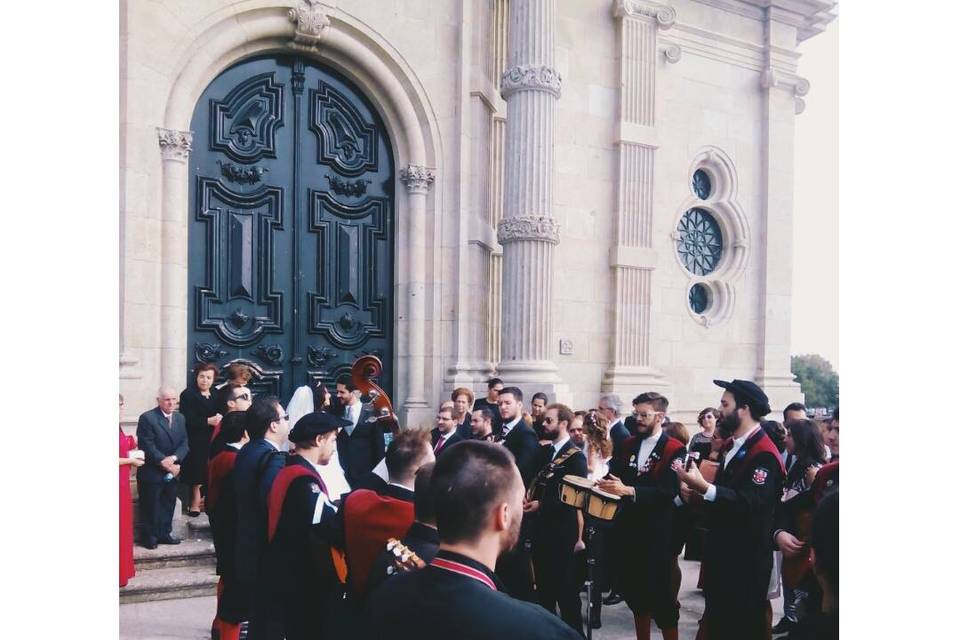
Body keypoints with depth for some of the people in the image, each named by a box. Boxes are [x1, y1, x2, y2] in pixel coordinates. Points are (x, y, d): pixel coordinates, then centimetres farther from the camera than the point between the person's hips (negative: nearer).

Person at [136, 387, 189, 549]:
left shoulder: (180, 418, 8)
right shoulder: (147, 418, -12)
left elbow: (184, 443, 2)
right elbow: (148, 447, -17)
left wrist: (174, 458, -15)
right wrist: (164, 462, -19)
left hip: (172, 472, 6)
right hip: (152, 472, -6)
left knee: (168, 504, 13)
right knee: (150, 507, 5)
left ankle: (165, 533, 26)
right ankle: (148, 536, 19)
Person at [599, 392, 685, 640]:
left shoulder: (674, 450, -9)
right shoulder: (628, 445, 11)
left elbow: (669, 491, -20)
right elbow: (615, 475, 7)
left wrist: (628, 490, -29)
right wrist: (605, 483, -15)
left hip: (657, 533, -5)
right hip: (629, 529, 6)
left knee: (660, 593, 0)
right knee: (634, 590, 14)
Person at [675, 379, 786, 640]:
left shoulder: (764, 454, -19)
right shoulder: (734, 447, 12)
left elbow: (751, 503, -30)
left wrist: (704, 487, -38)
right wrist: (696, 495, -1)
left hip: (746, 558, -9)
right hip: (722, 552, 9)